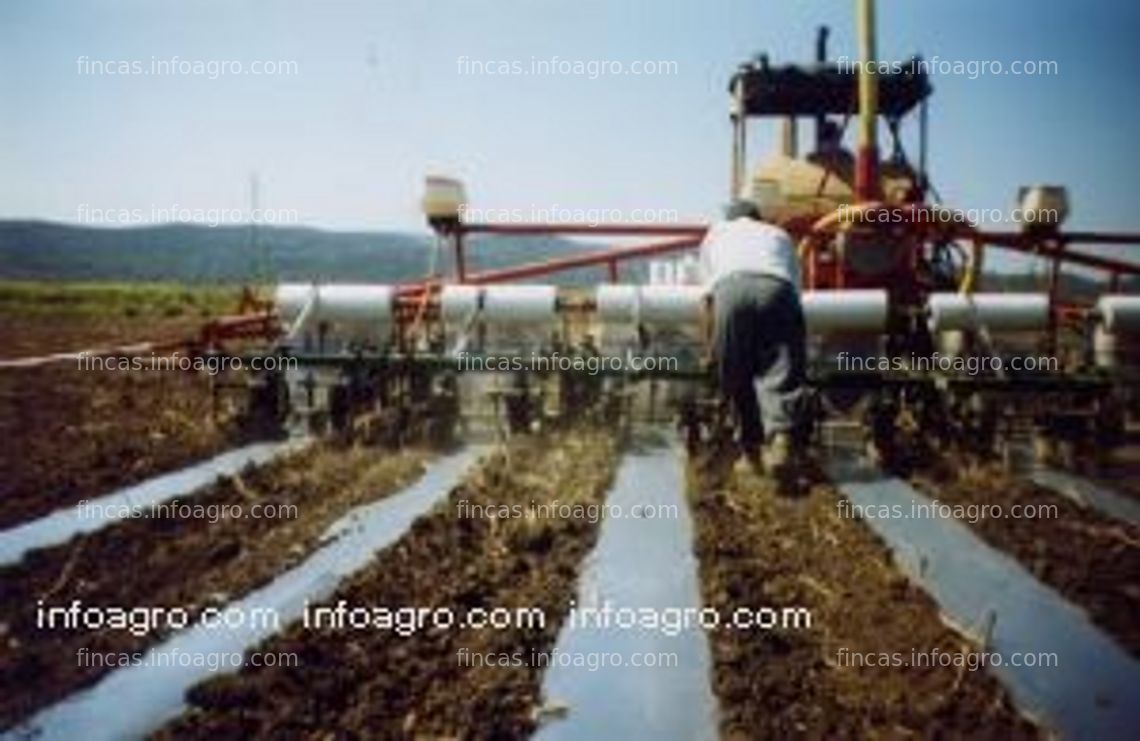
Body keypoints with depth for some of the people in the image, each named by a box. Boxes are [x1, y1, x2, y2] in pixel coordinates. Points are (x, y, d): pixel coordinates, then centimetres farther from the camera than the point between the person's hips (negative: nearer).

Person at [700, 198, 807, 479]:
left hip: (730, 287, 0)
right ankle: (781, 436, -24)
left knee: (737, 376, 7)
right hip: (777, 288, 1)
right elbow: (796, 282, 37)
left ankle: (752, 449, 8)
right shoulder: (778, 234, 39)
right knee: (782, 372, -4)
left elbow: (708, 282, 36)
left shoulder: (716, 233, 39)